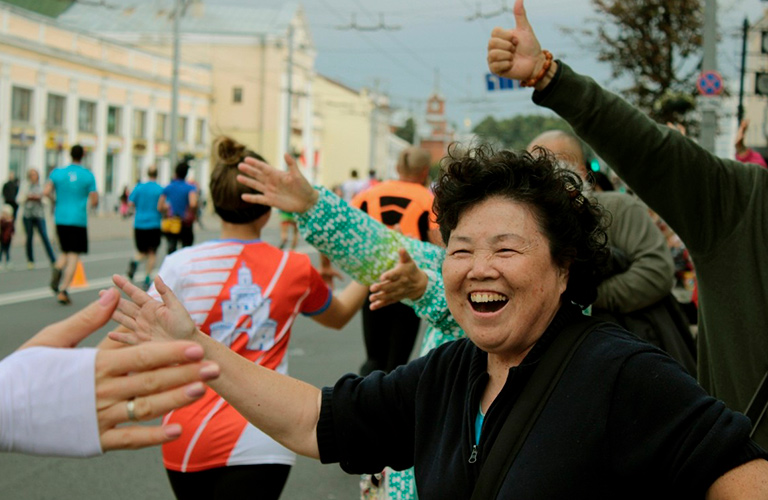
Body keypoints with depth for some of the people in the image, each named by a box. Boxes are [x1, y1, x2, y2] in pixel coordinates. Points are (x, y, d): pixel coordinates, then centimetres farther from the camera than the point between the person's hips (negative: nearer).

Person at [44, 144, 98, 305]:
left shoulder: (58, 173, 3)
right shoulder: (88, 175, -2)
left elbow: (46, 192, -7)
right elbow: (94, 201, -3)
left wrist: (55, 196, 14)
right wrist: (91, 204, 20)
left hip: (61, 218, 3)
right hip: (79, 220, -3)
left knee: (65, 253, 20)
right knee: (74, 256, -1)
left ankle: (57, 270, -12)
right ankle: (63, 291, -12)